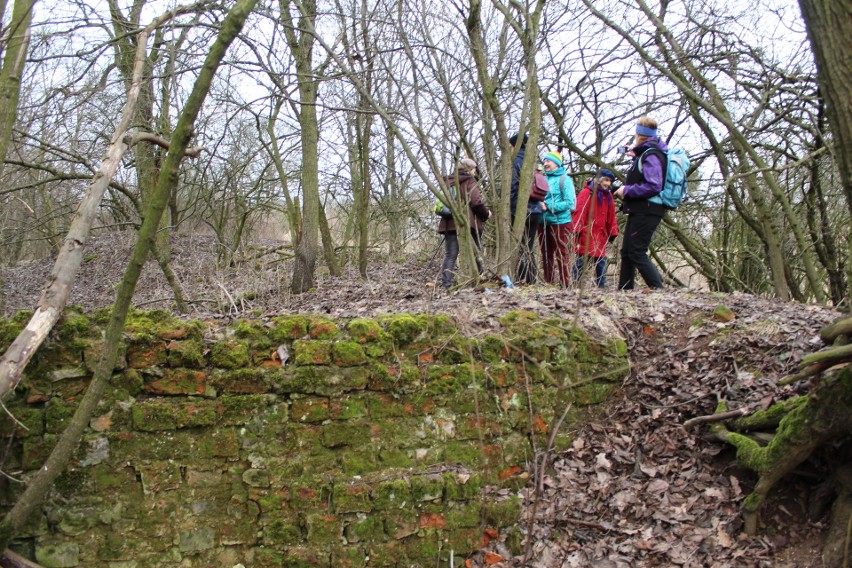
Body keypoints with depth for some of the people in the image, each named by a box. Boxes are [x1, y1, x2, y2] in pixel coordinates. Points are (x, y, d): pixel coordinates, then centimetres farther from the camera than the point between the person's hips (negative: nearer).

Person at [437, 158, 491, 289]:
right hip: (467, 223, -5)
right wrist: (486, 213, 4)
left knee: (450, 255, 1)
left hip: (449, 223, 5)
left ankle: (446, 282, -11)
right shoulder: (470, 181, -1)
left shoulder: (448, 182, 17)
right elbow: (476, 202, -12)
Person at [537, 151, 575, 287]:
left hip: (560, 222, -6)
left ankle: (565, 285, 1)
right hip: (543, 223, 6)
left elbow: (569, 203, -11)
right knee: (546, 255, 12)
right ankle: (548, 284, 21)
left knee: (562, 254, -4)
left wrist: (549, 207, -17)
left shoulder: (564, 179, -4)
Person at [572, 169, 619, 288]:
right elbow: (579, 213, -13)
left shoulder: (608, 195, 13)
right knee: (581, 260, -2)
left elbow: (611, 216, 16)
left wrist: (612, 232, 12)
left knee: (601, 260, 8)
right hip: (586, 235, -6)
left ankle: (602, 285, 15)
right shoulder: (586, 193, -9)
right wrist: (577, 231, -17)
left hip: (600, 235, 6)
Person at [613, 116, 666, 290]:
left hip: (646, 212, -10)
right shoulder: (645, 154, 16)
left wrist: (626, 190, -15)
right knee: (627, 252, 14)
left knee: (637, 253, -10)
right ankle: (624, 291, 20)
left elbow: (653, 186, -25)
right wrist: (635, 157, 18)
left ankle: (659, 290, -8)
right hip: (639, 211, 10)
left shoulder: (651, 156, -15)